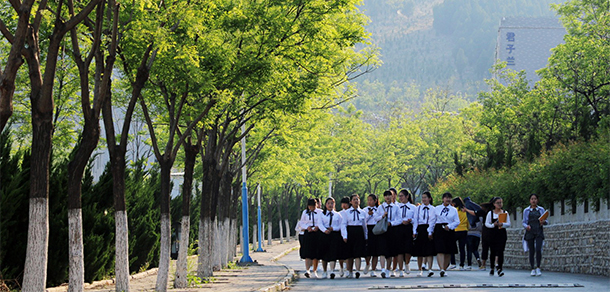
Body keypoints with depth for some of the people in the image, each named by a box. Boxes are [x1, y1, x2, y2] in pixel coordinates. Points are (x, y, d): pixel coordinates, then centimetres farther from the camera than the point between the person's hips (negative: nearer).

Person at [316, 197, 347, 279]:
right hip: (324, 235, 1)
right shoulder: (322, 214, 10)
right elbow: (320, 224, -4)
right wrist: (325, 230, -21)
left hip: (335, 235, -1)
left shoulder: (338, 215, 11)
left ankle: (332, 271, -24)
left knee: (333, 253, -14)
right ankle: (325, 272, 19)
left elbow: (341, 226, 5)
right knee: (324, 254, 6)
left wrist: (333, 228, -12)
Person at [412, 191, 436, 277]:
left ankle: (429, 269, -18)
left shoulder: (433, 209, 6)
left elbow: (432, 221, -2)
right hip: (420, 230, 3)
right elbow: (415, 220, 9)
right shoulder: (418, 208, 12)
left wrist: (430, 232, -12)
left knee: (429, 251, -12)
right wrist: (414, 232, -1)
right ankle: (420, 270, 13)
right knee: (419, 252, 4)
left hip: (429, 230, -3)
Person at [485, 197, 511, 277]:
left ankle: (500, 269, -15)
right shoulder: (490, 213, 5)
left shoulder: (505, 213, 7)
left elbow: (508, 224, 2)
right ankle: (492, 268, 22)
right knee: (493, 251, 6)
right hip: (493, 234, 0)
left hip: (502, 234, 0)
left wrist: (502, 224, -18)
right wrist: (493, 225, -15)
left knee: (500, 251, -12)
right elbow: (486, 223, 4)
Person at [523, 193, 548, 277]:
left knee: (538, 250, -17)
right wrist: (526, 226, -13)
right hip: (530, 232, 0)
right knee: (531, 251, -2)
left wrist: (544, 222, -11)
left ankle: (538, 268, -6)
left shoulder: (541, 210, 11)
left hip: (539, 232, 0)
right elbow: (524, 222, 9)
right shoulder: (526, 211, 9)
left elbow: (546, 222, 12)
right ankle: (533, 269, 8)